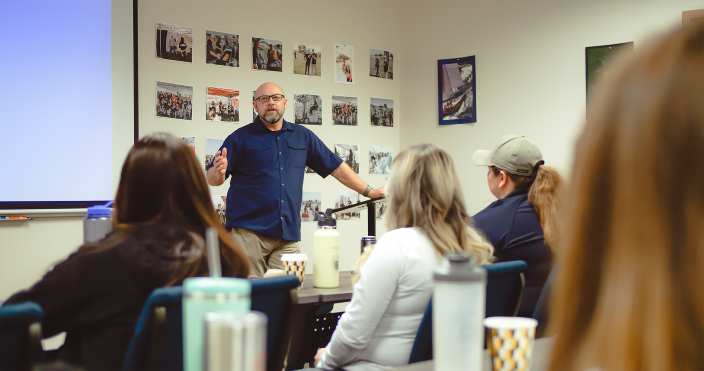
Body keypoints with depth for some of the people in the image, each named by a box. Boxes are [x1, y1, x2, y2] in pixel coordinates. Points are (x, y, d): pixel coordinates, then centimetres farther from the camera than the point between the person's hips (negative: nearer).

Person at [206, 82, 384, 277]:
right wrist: (219, 172, -22)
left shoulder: (303, 136, 17)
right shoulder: (241, 138, 6)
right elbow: (211, 178, 2)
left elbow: (336, 167, 21)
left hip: (288, 237, 3)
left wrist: (369, 191, 19)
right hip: (248, 232, -3)